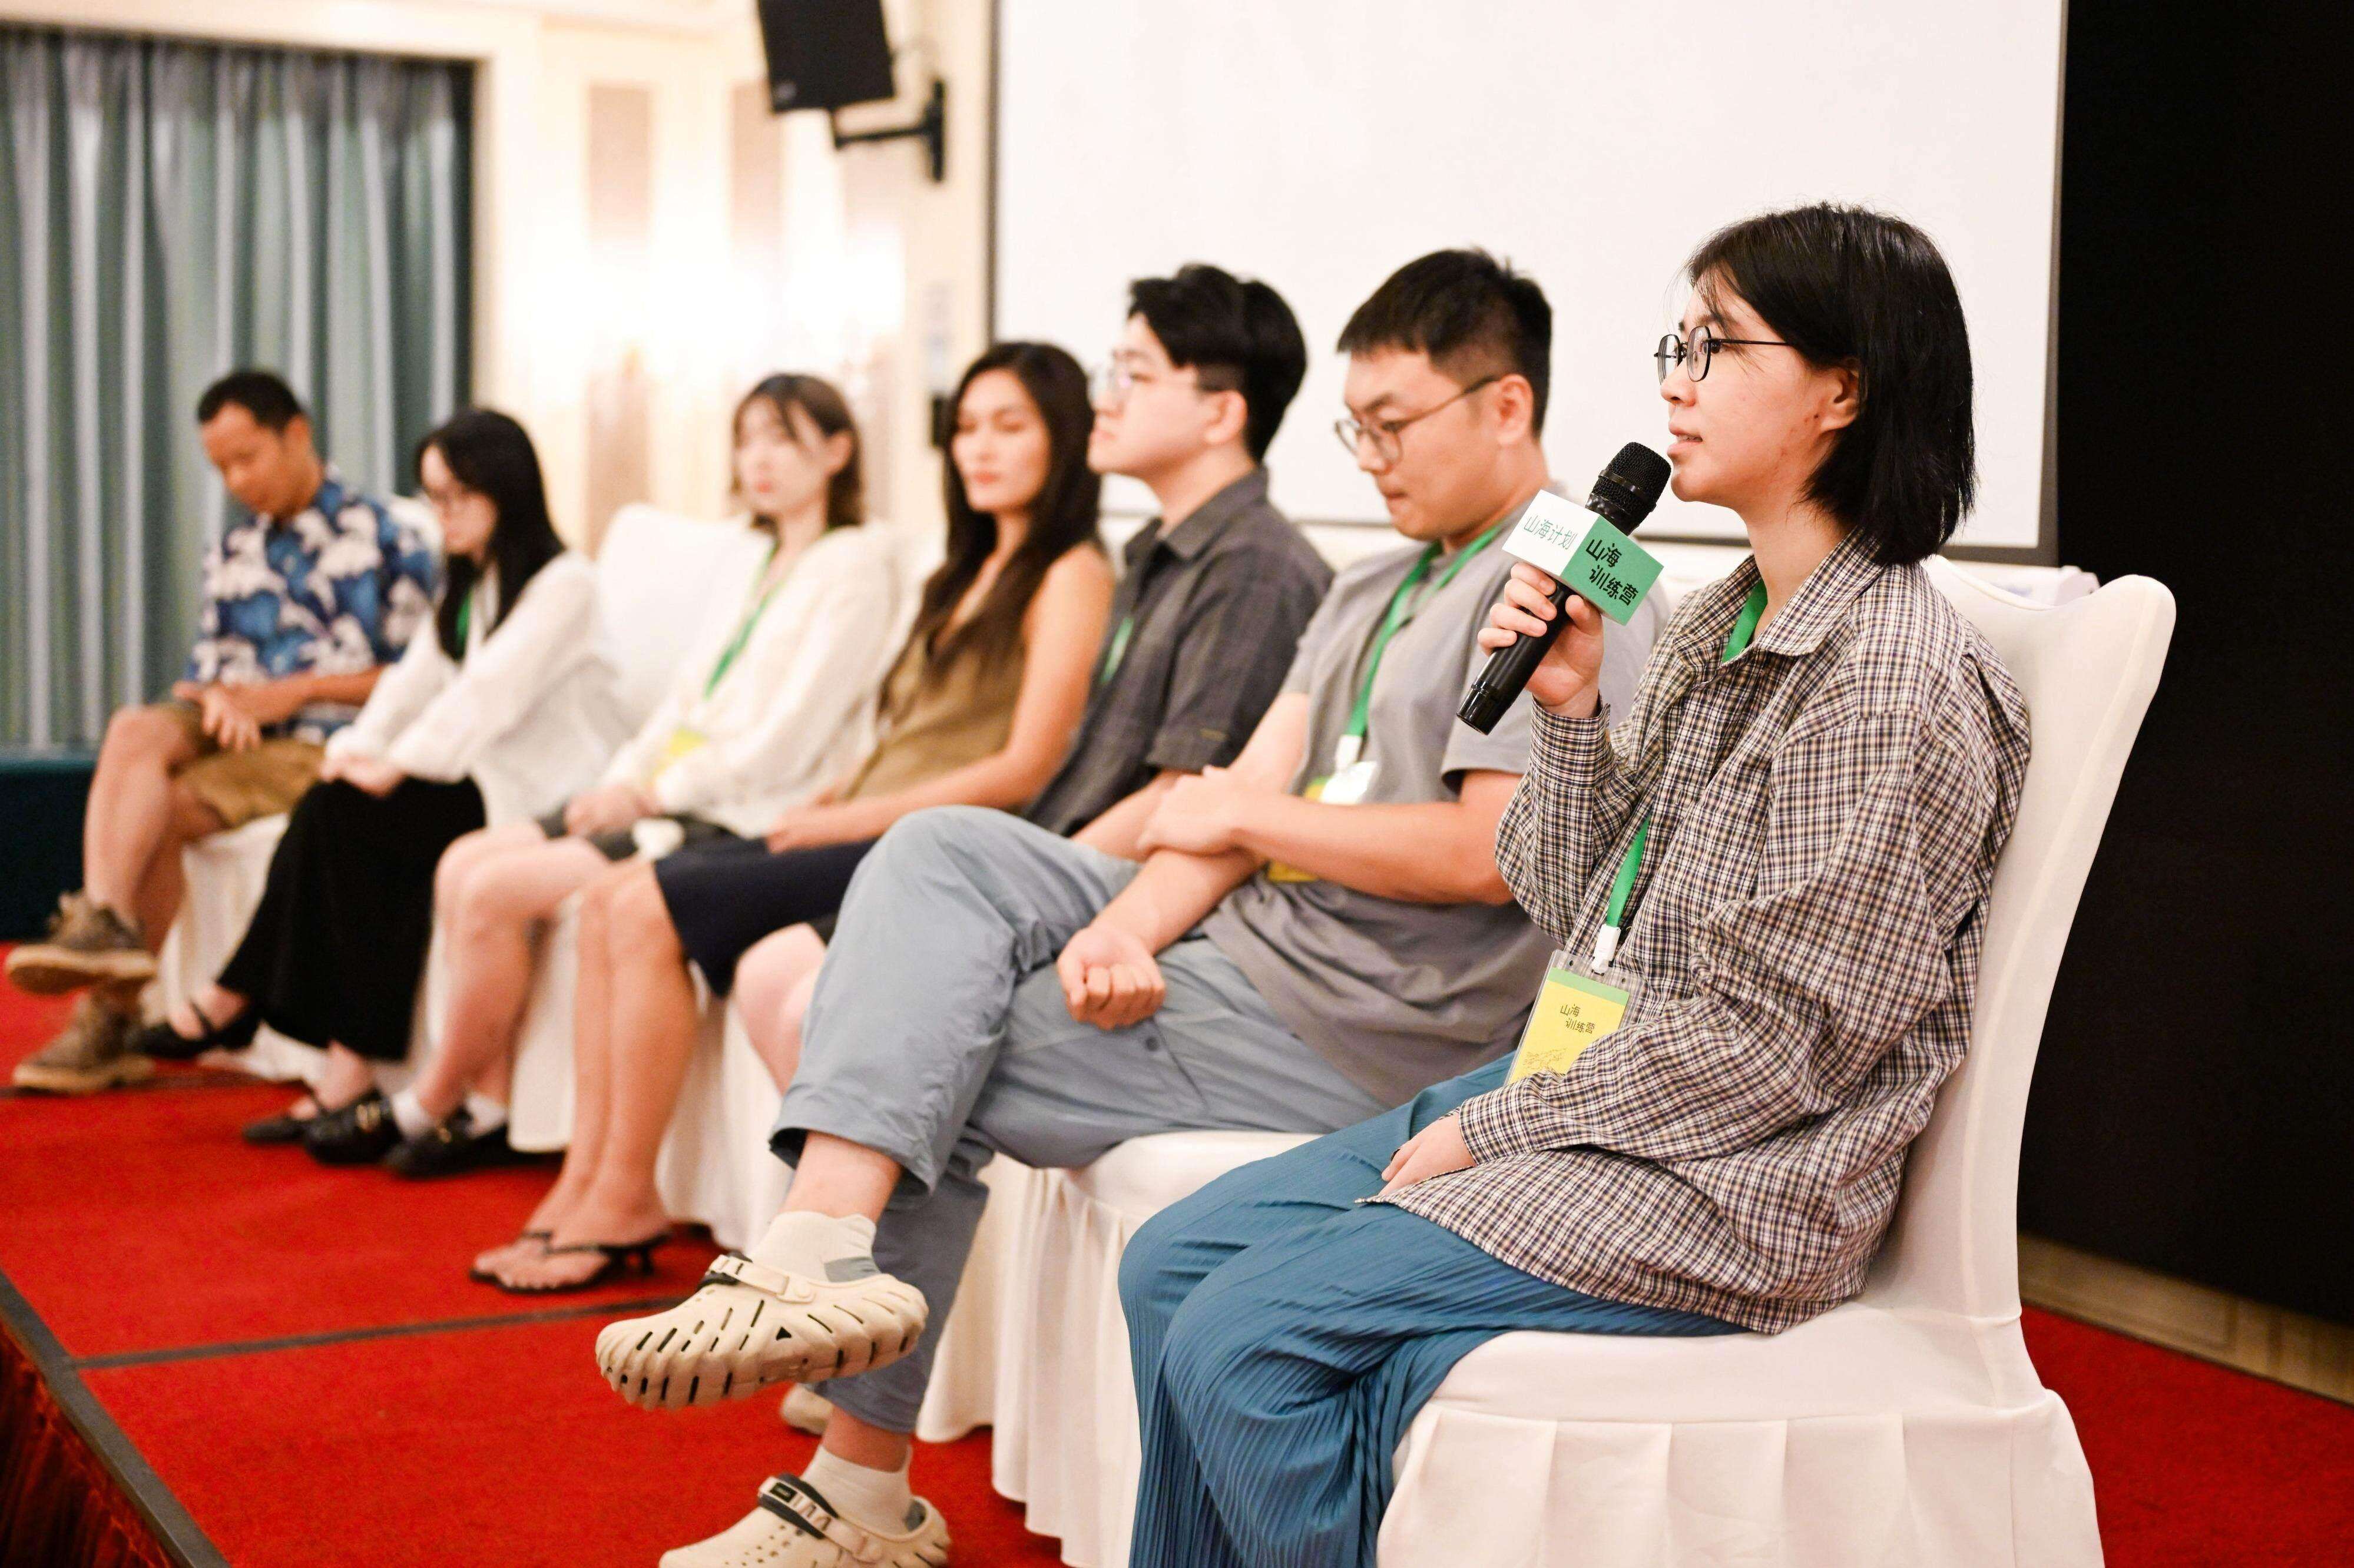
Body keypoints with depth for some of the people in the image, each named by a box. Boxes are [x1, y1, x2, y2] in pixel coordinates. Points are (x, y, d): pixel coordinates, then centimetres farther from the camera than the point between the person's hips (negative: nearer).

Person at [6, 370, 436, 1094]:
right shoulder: (234, 550, 19)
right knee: (134, 732, -27)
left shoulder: (387, 542, 0)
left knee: (162, 810, -25)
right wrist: (220, 700, -7)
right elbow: (208, 659, 18)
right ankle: (102, 922, -36)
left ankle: (110, 1015, -19)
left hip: (322, 745, -5)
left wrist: (294, 691, -10)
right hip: (236, 729, 6)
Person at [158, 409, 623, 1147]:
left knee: (346, 814, -25)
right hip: (475, 775, 8)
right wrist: (357, 747, -8)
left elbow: (494, 687, -19)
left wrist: (400, 762, -24)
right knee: (335, 806, -20)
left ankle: (234, 1000, -14)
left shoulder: (562, 581, -8)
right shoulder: (466, 586, 22)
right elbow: (415, 678, 9)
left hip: (537, 790, -8)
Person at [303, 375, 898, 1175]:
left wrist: (649, 794, -12)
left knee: (496, 891, -17)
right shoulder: (756, 569, 20)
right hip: (667, 797, 9)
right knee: (462, 864, -3)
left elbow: (784, 746, -16)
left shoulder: (855, 567, -9)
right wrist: (621, 781, 0)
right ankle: (488, 1106, 0)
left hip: (739, 819, -9)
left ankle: (432, 1105, 3)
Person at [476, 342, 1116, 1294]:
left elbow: (1027, 767, -14)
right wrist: (823, 805, 2)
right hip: (871, 827, 9)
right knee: (611, 901, -4)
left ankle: (625, 1203, -8)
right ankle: (585, 1184, -5)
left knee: (651, 912, -19)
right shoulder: (971, 573, 22)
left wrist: (852, 819, -12)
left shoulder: (1071, 574, -5)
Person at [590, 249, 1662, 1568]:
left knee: (927, 1062, -10)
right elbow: (1236, 798, 8)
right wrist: (1126, 928, -12)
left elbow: (1489, 853, -20)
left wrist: (1245, 818, -7)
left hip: (1354, 1033, -9)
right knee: (941, 851, -7)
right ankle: (828, 1249, -18)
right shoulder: (1371, 593, 20)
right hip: (1240, 938, 9)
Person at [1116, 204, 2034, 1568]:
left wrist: (1493, 1130, -13)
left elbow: (1776, 1040, -20)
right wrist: (1569, 707, -1)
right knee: (1173, 1263, 3)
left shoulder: (1897, 679, -17)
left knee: (1239, 1340, -18)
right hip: (1588, 1095, 9)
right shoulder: (1719, 627, 11)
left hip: (1730, 1180, -9)